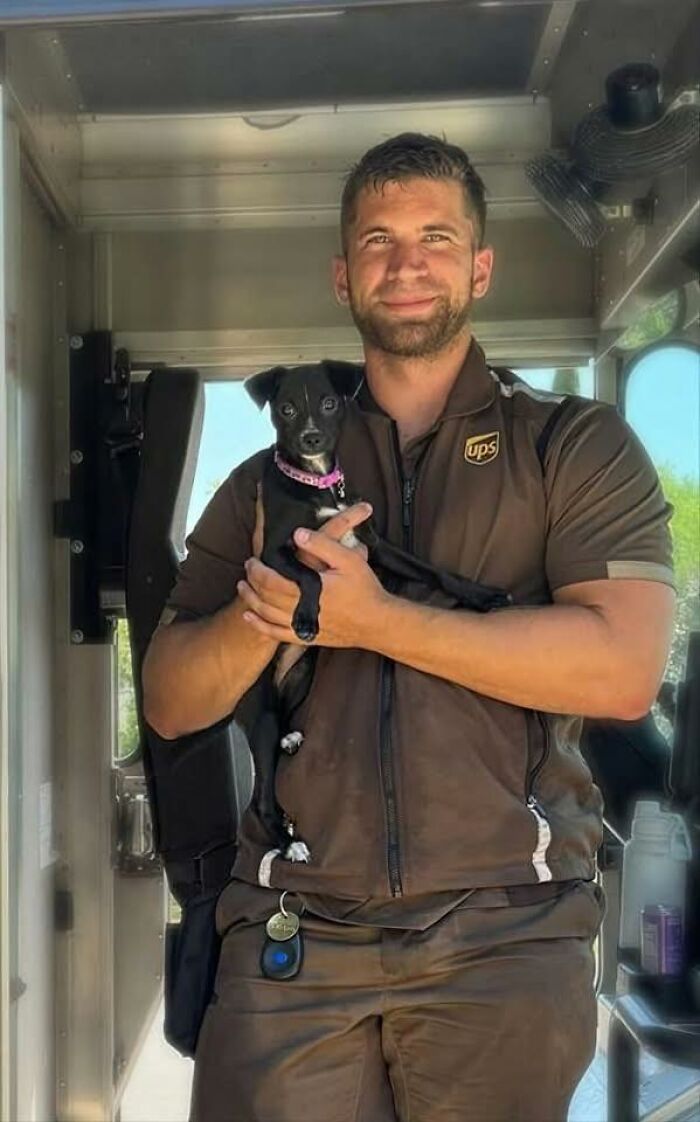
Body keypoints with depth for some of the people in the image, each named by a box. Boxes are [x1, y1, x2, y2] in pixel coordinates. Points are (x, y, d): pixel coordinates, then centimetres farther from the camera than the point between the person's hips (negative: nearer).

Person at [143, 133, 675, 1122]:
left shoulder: (577, 445, 4)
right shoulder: (272, 476, 13)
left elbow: (623, 668, -12)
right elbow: (172, 703, 8)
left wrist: (370, 618, -14)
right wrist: (264, 610, -13)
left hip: (508, 932, -1)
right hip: (293, 930, 2)